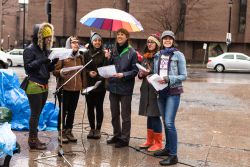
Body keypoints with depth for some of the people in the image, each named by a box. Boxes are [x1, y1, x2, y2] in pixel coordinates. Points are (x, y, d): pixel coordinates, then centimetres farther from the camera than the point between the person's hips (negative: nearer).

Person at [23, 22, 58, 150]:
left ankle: (34, 138, 21)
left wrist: (54, 62, -3)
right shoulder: (30, 50, -8)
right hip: (34, 86, -8)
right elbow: (28, 67, -14)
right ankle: (32, 140, 3)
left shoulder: (46, 50, 15)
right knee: (35, 113, -5)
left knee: (37, 113, 12)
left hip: (44, 86, 8)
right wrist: (41, 61, -23)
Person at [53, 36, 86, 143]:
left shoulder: (80, 57, 13)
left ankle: (69, 131, 21)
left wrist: (84, 85, 14)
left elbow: (83, 72, 18)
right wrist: (61, 72, -25)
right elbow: (55, 71, -5)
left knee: (72, 111, 10)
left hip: (76, 88, 5)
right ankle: (61, 133, 10)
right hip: (64, 88, -5)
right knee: (63, 111, 1)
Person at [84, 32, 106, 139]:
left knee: (99, 107, 2)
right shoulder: (87, 54, 5)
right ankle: (92, 128, 18)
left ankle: (98, 129, 12)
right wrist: (89, 72, -14)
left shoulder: (104, 54, 3)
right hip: (89, 84, 1)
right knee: (90, 107, 6)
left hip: (100, 84, -1)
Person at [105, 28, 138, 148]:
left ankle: (124, 138, 13)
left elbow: (135, 70, -8)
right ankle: (116, 135, 30)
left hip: (125, 88, -6)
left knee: (125, 114, 4)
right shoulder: (113, 51, 7)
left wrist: (123, 75, -21)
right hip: (113, 86, 6)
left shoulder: (132, 52, -8)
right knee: (114, 113, 16)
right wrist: (108, 59, -5)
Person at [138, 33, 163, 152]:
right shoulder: (145, 57, 14)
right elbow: (140, 72, 21)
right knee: (149, 115, 14)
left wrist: (149, 73, -19)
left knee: (155, 116, -2)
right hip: (146, 89, 7)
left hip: (156, 90, -7)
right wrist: (141, 74, 0)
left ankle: (158, 143, 10)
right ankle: (149, 141, 25)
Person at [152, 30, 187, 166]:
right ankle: (167, 148, 26)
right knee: (165, 122, 13)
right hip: (161, 92, 6)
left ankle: (173, 155, -6)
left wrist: (168, 79, -19)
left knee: (169, 123, -12)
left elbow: (183, 76, -7)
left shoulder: (178, 55, -5)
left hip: (173, 92, -5)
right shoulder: (158, 56, 10)